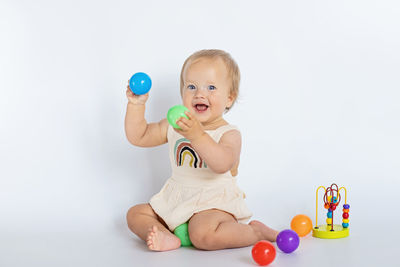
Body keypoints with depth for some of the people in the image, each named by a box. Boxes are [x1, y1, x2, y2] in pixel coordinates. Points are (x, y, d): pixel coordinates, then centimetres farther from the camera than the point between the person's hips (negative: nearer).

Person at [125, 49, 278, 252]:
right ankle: (166, 237, -21)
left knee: (203, 236, -35)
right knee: (135, 214, 6)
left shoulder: (229, 134, -14)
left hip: (214, 203, -8)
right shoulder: (174, 126, 5)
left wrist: (197, 136, -48)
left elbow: (222, 164, -35)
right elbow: (138, 137, 9)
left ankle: (255, 231, -13)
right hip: (177, 201, 8)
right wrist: (137, 105, -5)